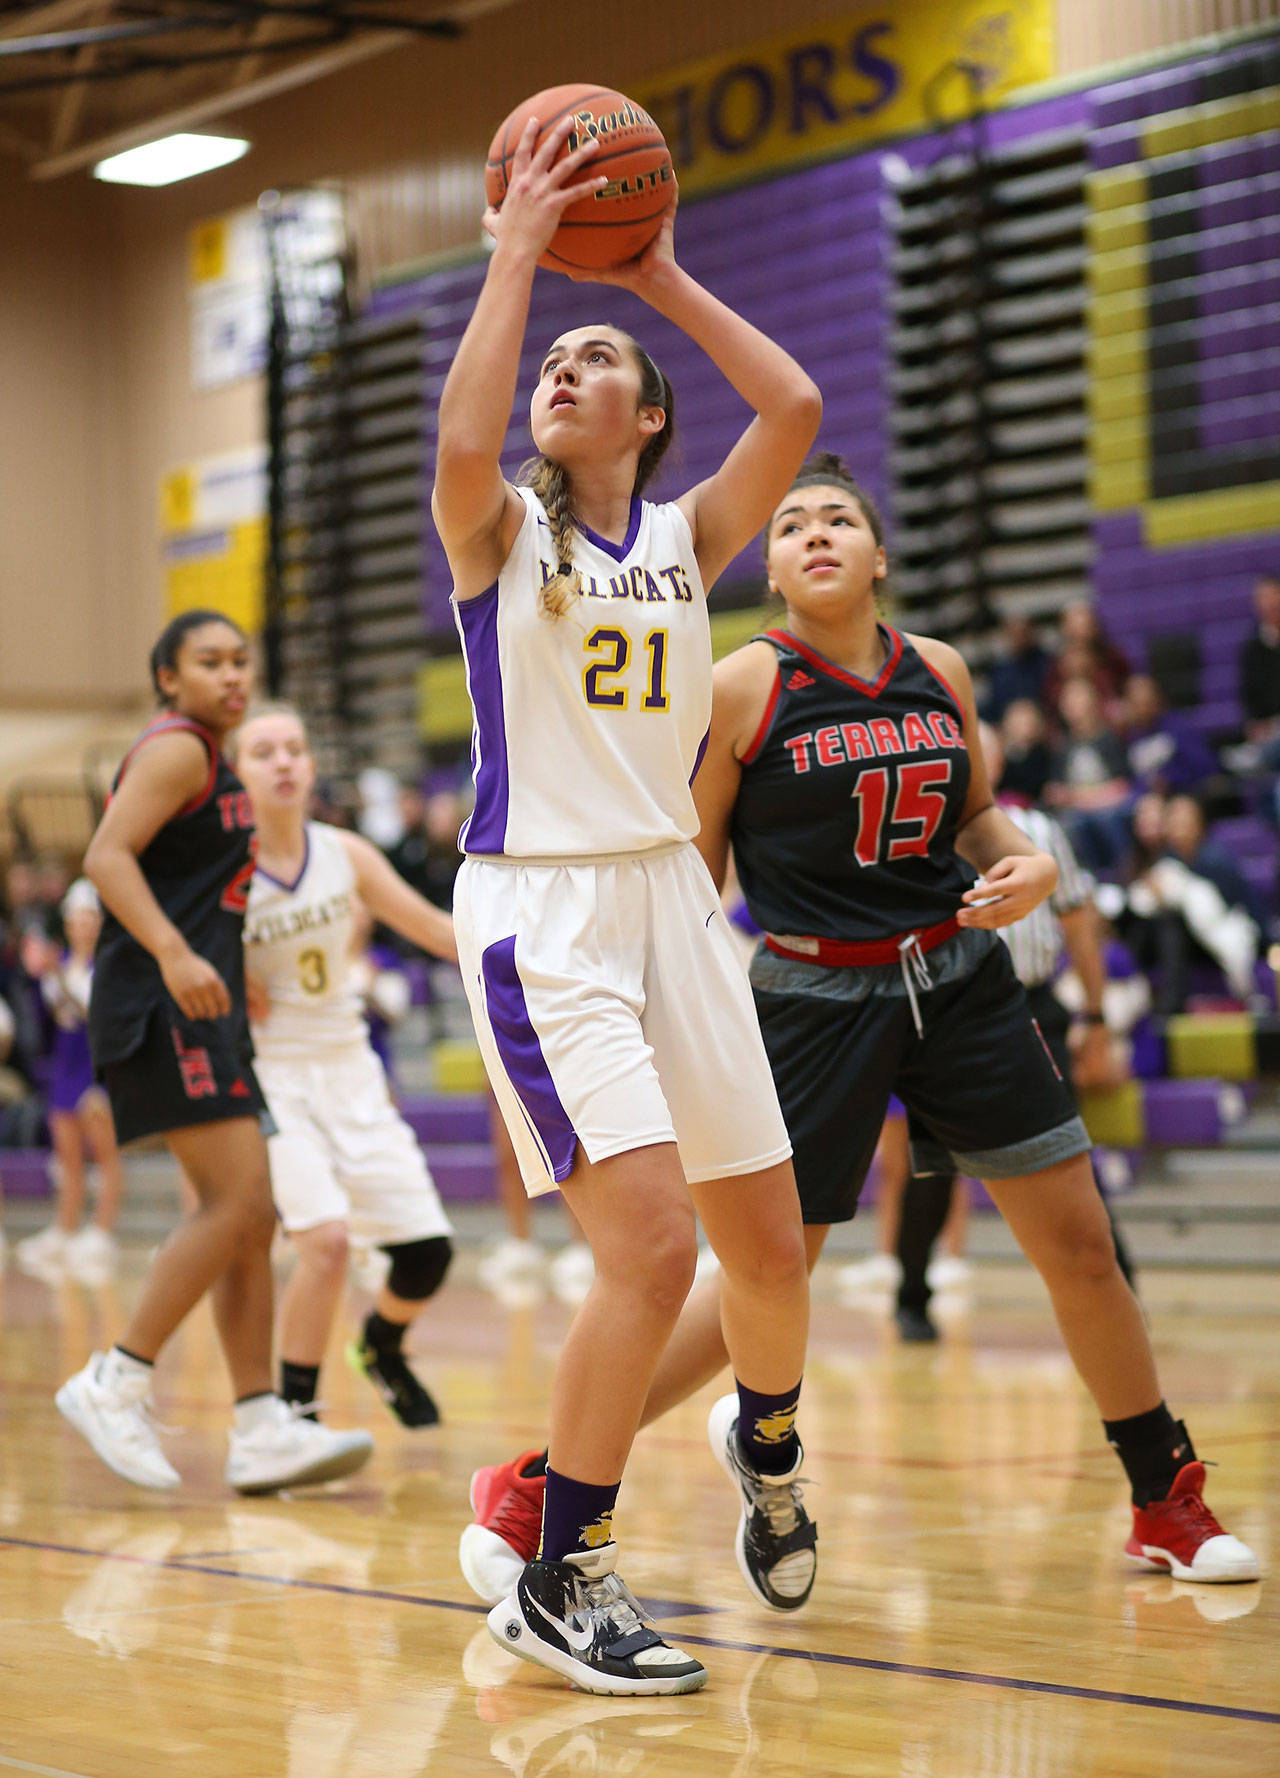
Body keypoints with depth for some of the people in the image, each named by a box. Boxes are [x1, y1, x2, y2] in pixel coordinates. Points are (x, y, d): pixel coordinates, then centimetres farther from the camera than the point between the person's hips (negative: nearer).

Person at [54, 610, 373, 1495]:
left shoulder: (214, 768, 24)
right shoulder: (175, 749, -6)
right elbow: (108, 855, -18)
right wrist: (173, 953, -29)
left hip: (202, 1008, 10)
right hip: (164, 1004, -10)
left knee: (251, 1219, 5)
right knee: (236, 1201, -17)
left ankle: (261, 1430, 3)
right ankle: (115, 1382, -10)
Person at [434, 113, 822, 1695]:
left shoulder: (689, 537, 11)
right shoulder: (500, 530, 2)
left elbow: (793, 408, -5)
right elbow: (462, 441, -22)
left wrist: (660, 274, 1)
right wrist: (516, 251, -15)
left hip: (671, 899, 5)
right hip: (537, 909, -5)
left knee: (769, 1243, 9)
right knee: (650, 1247, -18)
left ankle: (763, 1440, 43)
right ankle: (554, 1586, -5)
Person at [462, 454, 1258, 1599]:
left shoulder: (941, 674, 4)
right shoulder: (743, 689, -8)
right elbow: (691, 872, -3)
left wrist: (1030, 863, -2)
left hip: (961, 982, 4)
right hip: (817, 999, -4)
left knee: (1081, 1246, 6)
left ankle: (1168, 1504, 24)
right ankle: (532, 1488, 6)